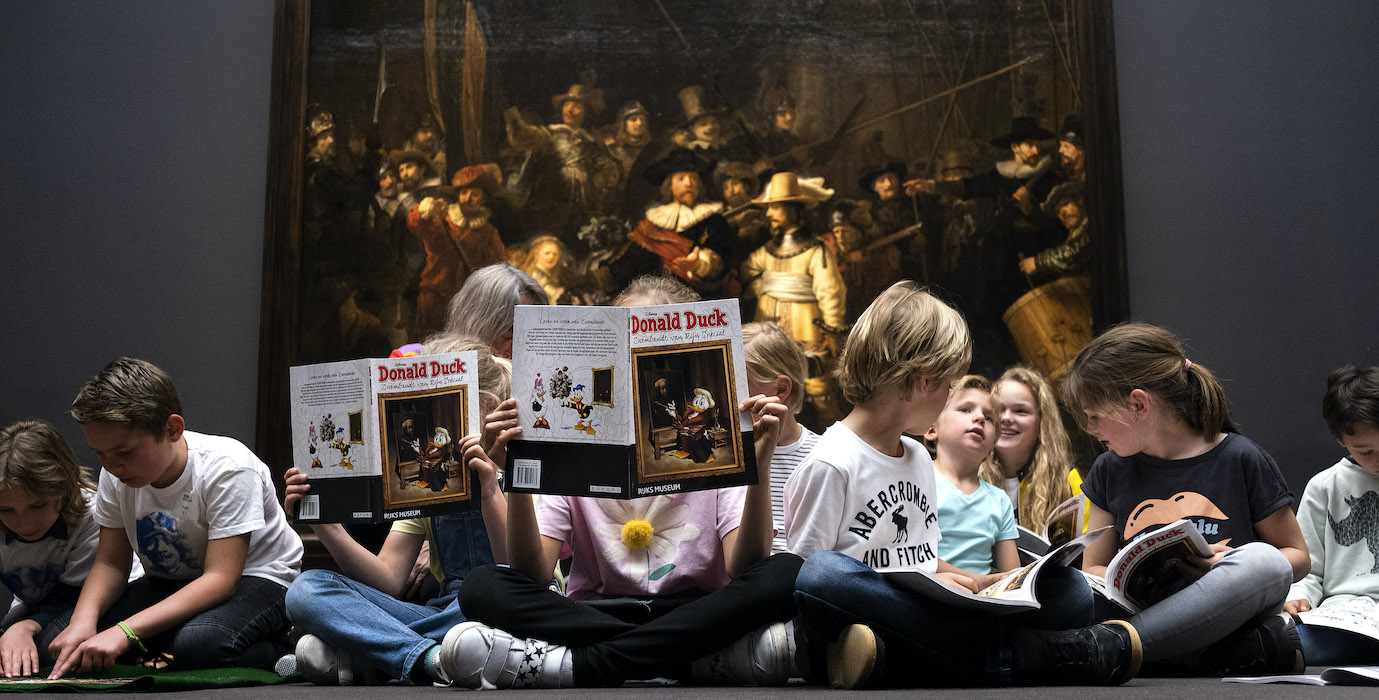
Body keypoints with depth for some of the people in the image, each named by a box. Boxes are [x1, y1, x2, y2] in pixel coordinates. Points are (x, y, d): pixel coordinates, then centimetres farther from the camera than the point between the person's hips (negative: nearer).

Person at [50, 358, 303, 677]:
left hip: (255, 578, -6)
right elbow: (111, 562, -2)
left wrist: (126, 631, -39)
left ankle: (279, 649, -9)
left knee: (196, 643, -38)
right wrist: (83, 620, -25)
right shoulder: (116, 475, -7)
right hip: (173, 584, 7)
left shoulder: (228, 468, -26)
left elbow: (219, 579, -30)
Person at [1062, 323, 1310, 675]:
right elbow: (1093, 570, 15)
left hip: (1237, 620, -1)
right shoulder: (1109, 471, 12)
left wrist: (1238, 573, -15)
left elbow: (1297, 556, 8)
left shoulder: (1240, 460, 2)